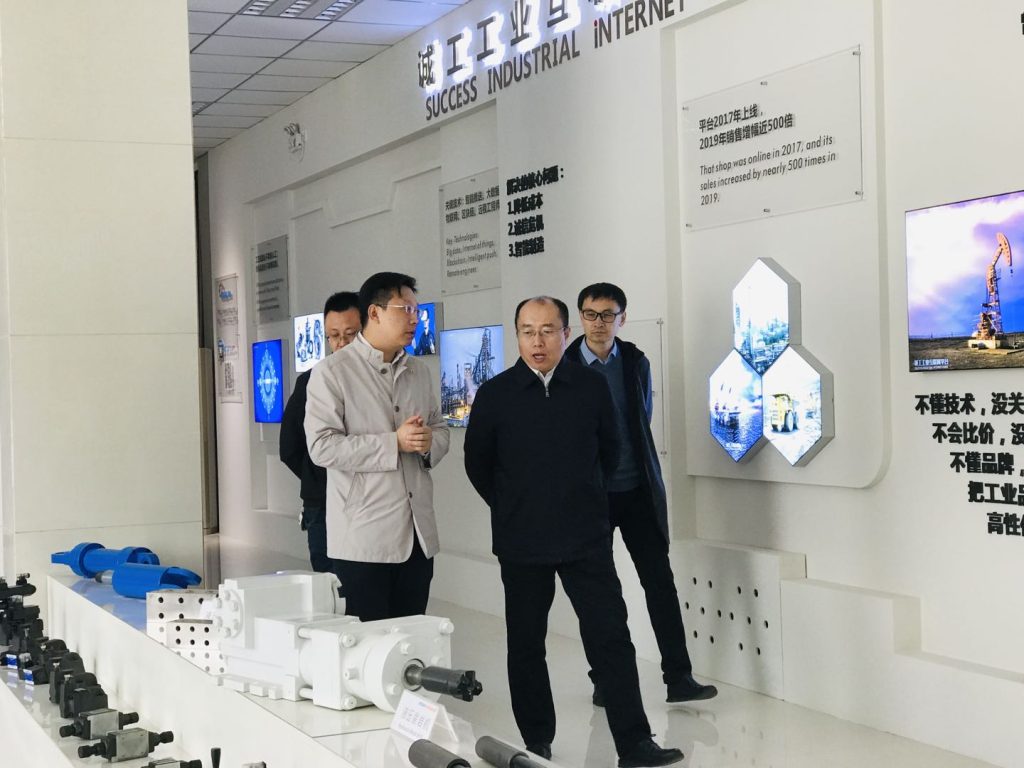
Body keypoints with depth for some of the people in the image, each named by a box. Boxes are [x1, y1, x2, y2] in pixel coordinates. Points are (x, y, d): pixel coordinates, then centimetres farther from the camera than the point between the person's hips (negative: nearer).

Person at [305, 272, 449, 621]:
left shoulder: (419, 372, 16)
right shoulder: (333, 372, -5)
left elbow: (440, 429, 21)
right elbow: (322, 446, -13)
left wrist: (428, 442, -4)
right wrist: (394, 443, -17)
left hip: (417, 534, 6)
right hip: (364, 537, -6)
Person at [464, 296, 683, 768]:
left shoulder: (592, 387, 0)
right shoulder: (494, 394, -3)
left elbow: (609, 451, 13)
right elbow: (477, 464, 7)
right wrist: (514, 508, 11)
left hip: (586, 538, 0)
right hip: (520, 543, 0)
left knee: (611, 636, -3)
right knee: (525, 644, 8)